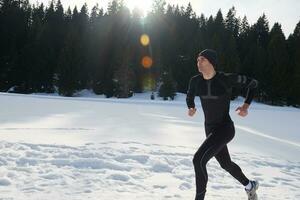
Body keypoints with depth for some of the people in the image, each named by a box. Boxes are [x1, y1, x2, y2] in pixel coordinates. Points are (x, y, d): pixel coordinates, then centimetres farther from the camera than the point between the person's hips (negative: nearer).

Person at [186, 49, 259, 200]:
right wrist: (191, 108, -2)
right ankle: (250, 185, 52)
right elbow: (190, 96, 17)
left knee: (198, 160, -24)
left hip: (225, 128, -7)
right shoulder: (195, 81, -5)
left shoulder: (227, 79, -19)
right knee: (226, 164, 24)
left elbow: (253, 83, -3)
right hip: (210, 129, 7)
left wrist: (246, 105, -12)